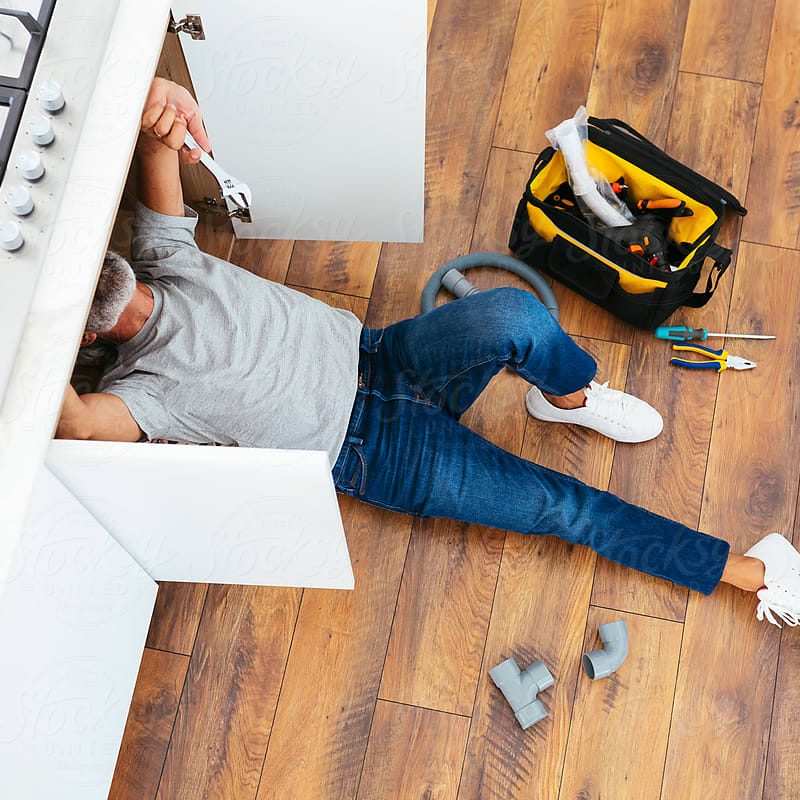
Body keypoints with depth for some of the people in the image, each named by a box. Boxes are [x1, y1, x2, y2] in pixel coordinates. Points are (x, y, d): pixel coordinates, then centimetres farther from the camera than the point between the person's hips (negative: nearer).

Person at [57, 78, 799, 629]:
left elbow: (160, 161, -13)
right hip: (371, 453, -4)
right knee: (560, 504, -10)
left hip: (379, 356, 5)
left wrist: (156, 108, -36)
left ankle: (567, 397, 8)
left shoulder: (164, 264, 2)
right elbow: (82, 424, -37)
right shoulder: (140, 386, -11)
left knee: (512, 314, -28)